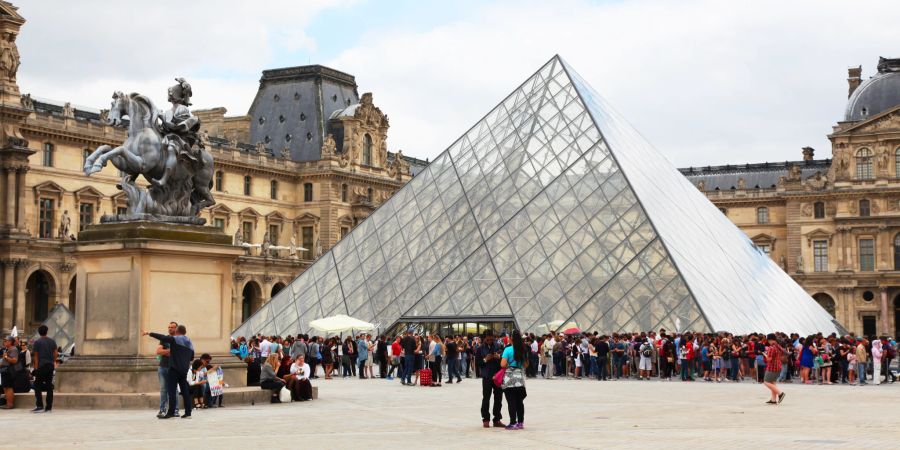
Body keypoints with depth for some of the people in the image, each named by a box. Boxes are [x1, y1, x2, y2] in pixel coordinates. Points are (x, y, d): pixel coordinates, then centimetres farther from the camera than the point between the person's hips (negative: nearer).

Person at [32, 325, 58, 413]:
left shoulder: (37, 342, -2)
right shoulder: (52, 341, 9)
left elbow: (36, 356, -3)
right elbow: (56, 353, 6)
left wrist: (36, 367, -1)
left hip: (41, 366, -4)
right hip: (51, 366, 4)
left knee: (37, 386, 1)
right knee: (49, 386, 7)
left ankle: (40, 406, -9)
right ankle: (49, 407, 6)